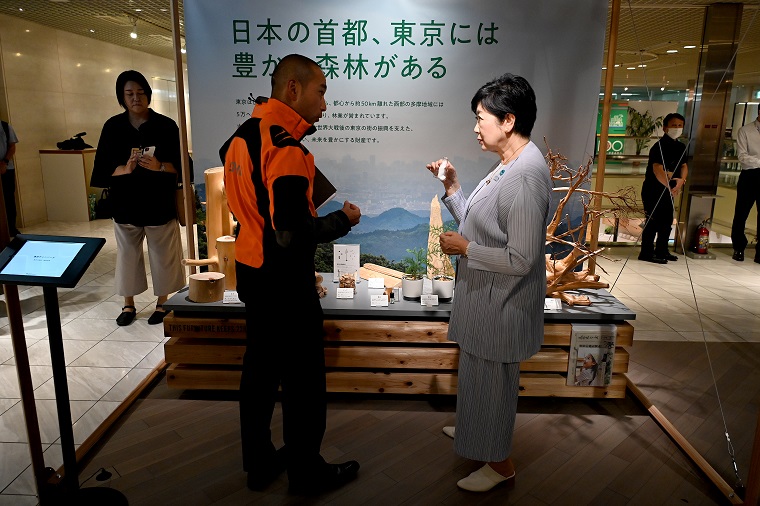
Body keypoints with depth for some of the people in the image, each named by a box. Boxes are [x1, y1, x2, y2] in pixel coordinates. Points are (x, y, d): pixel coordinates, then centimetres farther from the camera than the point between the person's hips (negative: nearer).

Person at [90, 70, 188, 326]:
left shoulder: (166, 125, -2)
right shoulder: (113, 127, 3)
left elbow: (181, 164, -3)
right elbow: (102, 168, 2)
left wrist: (159, 166, -22)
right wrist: (124, 169, -19)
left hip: (160, 203, -2)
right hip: (125, 204, 2)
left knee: (163, 255, 5)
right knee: (128, 255, 10)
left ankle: (162, 303, 22)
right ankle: (128, 305, 26)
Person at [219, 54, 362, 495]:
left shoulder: (243, 134, 5)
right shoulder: (287, 148, -22)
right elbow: (293, 235, -27)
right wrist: (343, 220, -11)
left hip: (252, 272, 9)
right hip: (285, 281, -9)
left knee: (260, 367, 19)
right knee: (304, 380, 8)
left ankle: (259, 462, 35)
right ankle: (307, 473, 27)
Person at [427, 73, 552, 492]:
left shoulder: (526, 177, -27)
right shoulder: (507, 165, 5)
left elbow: (520, 260, -28)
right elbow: (479, 225, 10)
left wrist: (463, 248, -19)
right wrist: (452, 188, 1)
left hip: (500, 302, -10)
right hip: (484, 295, 10)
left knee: (490, 381, 9)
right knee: (477, 375, 26)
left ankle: (499, 462, 32)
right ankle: (476, 430, 51)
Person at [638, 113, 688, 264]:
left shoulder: (681, 147, 12)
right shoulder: (659, 146, -16)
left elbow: (684, 165, 11)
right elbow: (658, 169, -26)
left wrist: (681, 180, -10)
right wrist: (670, 186, -30)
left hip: (668, 190, 9)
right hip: (653, 190, -9)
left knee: (667, 220, 14)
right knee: (653, 221, -8)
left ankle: (661, 250, 27)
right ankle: (646, 253, 0)